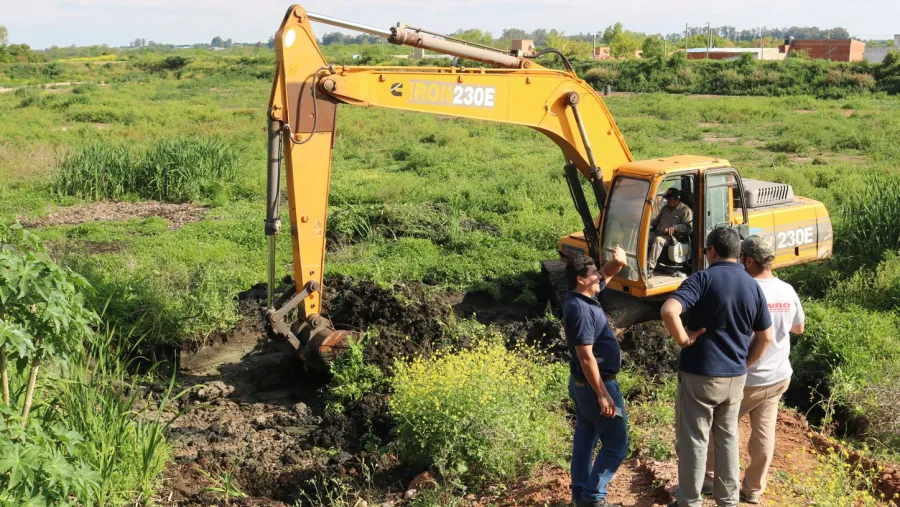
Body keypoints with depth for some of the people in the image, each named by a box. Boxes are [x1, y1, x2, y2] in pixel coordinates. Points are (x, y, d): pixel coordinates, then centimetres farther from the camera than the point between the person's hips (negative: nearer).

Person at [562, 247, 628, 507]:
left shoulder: (580, 297, 3)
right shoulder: (580, 309, -25)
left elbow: (606, 274, 17)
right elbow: (585, 357, -27)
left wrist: (618, 261, -7)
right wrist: (602, 394, -25)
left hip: (581, 383, 10)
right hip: (595, 384, -10)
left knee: (585, 438, 17)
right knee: (616, 443, 1)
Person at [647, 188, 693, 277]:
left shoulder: (685, 210, -1)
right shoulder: (665, 208, 23)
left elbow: (687, 227, -12)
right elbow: (657, 220, 31)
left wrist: (674, 227, -29)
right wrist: (648, 222, 10)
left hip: (671, 236, -7)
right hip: (658, 233, 7)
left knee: (658, 240, -38)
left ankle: (650, 267, -47)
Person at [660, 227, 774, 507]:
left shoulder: (703, 278, -15)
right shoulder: (754, 286, 4)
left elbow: (669, 310, -30)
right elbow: (765, 337, 9)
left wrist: (683, 339, -16)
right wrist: (743, 364, 17)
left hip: (699, 374, -5)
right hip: (735, 377, 6)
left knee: (693, 440, 6)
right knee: (728, 437, 19)